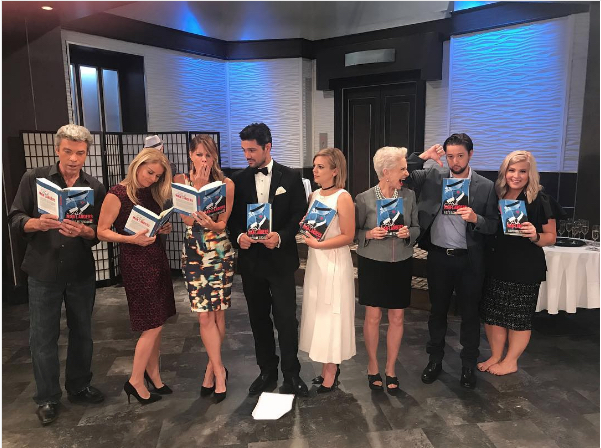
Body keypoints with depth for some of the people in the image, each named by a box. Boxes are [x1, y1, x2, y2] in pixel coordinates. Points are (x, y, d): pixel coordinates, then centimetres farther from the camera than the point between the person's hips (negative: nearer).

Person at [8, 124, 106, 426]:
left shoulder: (95, 188, 1)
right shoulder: (34, 179, -2)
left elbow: (101, 231, -1)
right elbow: (15, 218, -4)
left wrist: (83, 231, -23)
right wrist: (38, 223, -25)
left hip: (82, 273, 2)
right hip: (44, 272, -1)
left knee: (82, 332, 13)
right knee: (43, 337, 6)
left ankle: (79, 387, 33)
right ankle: (47, 398, 24)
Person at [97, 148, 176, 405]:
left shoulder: (151, 193, 9)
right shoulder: (117, 194, -11)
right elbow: (102, 231, -12)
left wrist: (164, 228, -3)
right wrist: (131, 239, -24)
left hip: (157, 258, 7)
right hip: (134, 262, -7)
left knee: (156, 324, 11)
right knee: (153, 325, -4)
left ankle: (152, 375, 26)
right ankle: (135, 381, 13)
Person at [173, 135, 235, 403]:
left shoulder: (226, 184, -1)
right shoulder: (181, 181, 1)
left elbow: (222, 223, -5)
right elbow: (188, 219, -11)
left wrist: (211, 224, -27)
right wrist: (198, 185, -13)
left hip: (220, 253, 0)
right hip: (193, 253, 1)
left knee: (217, 313, 6)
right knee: (205, 316, -2)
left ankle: (212, 366, 25)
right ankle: (218, 370, 12)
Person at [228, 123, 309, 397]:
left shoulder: (291, 178, -1)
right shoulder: (239, 180, 6)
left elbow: (300, 215, -3)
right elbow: (233, 218, 7)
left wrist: (281, 237, -19)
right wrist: (238, 236, -13)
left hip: (280, 259, -3)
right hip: (250, 260, 3)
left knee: (286, 318, -1)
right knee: (259, 319, 12)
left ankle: (291, 374, 17)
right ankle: (267, 371, 28)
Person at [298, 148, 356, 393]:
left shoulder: (343, 198, -13)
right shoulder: (313, 196, 8)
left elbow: (348, 236, -15)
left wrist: (318, 245, -21)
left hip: (335, 262, -7)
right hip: (315, 261, 7)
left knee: (331, 314, 2)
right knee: (318, 313, 11)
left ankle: (330, 374, 15)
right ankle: (330, 365, 25)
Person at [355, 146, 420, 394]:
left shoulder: (409, 195, -2)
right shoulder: (364, 198, -10)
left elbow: (416, 228, 6)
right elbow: (355, 232, -2)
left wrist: (408, 233, -16)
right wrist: (370, 234, -21)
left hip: (401, 265, 3)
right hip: (372, 264, -2)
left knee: (397, 318, 9)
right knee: (373, 317, 7)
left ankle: (391, 368, 28)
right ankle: (373, 366, 28)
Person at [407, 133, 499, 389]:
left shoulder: (486, 186, -3)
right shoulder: (432, 177, -1)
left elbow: (494, 226, -1)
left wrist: (476, 219, -21)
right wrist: (423, 157, -14)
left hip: (469, 260, -1)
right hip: (438, 257, 1)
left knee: (470, 313, 12)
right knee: (437, 310, 15)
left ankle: (469, 365, 30)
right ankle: (435, 359, 33)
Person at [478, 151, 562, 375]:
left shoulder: (540, 200, -8)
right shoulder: (496, 195, 5)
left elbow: (551, 237, -3)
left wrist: (535, 236, -24)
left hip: (525, 268, -5)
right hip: (496, 265, 5)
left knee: (518, 317, 8)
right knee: (492, 313, 12)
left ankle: (510, 361, 25)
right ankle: (495, 356, 30)